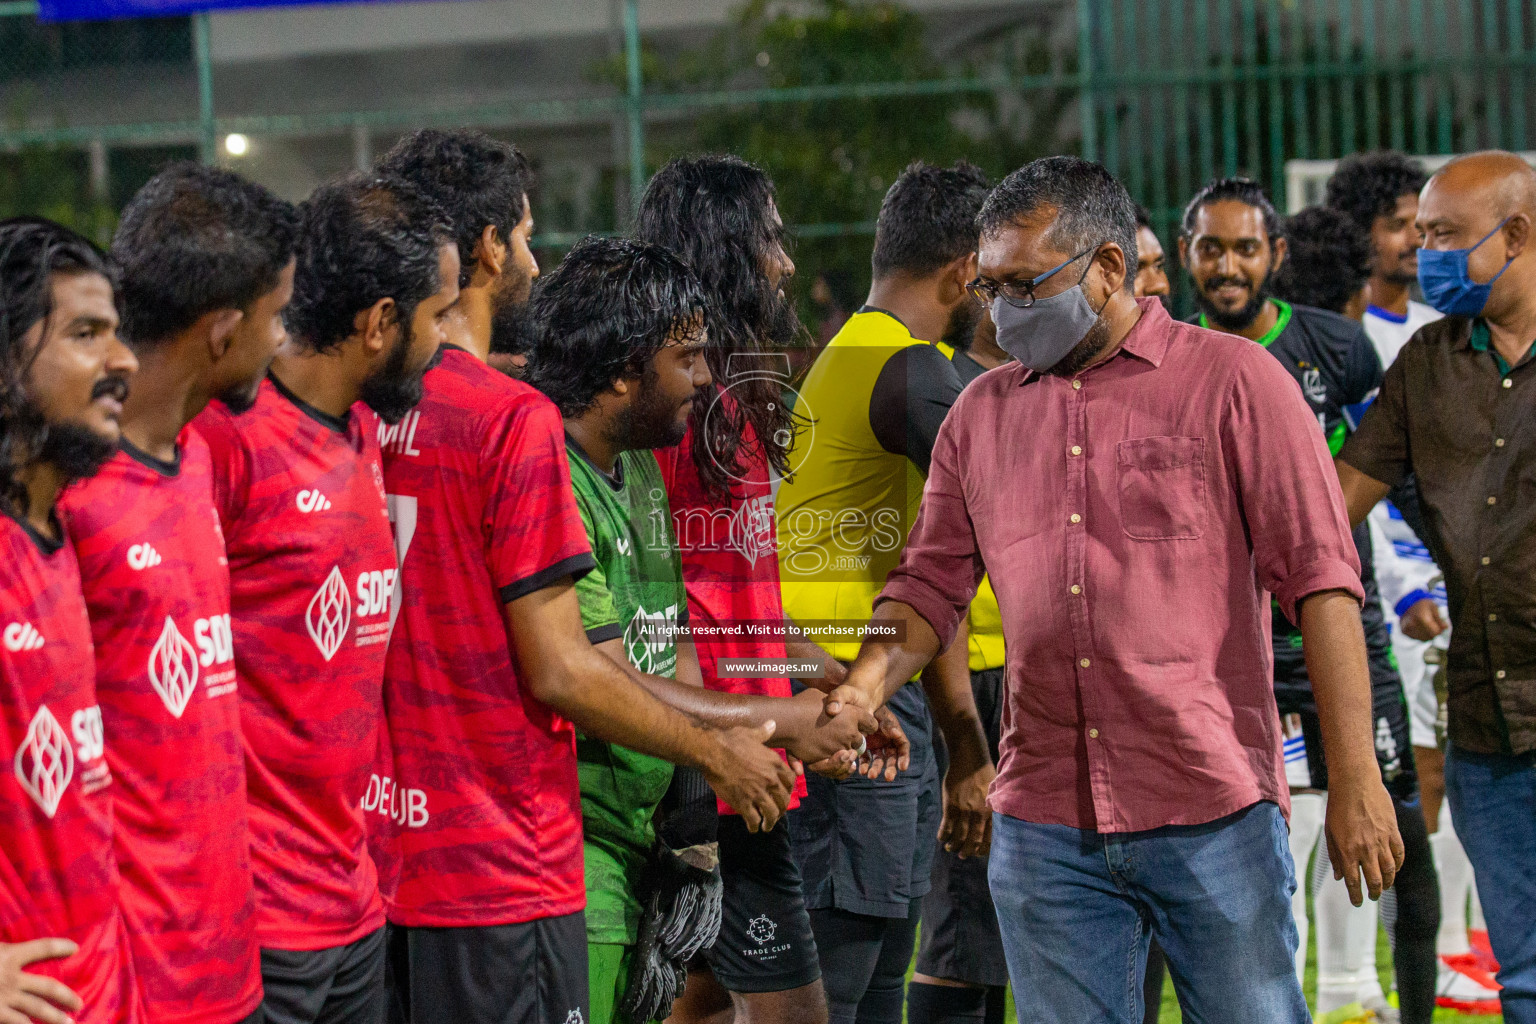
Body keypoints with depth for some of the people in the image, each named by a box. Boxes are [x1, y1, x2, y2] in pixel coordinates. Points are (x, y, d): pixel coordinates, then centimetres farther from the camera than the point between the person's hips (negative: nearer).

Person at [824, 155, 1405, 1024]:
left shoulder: (1232, 381, -1)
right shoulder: (982, 413, 13)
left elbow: (1321, 579, -5)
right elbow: (932, 584, 16)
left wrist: (1356, 782, -11)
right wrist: (864, 690, -5)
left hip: (1212, 816, -4)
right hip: (1044, 826, 4)